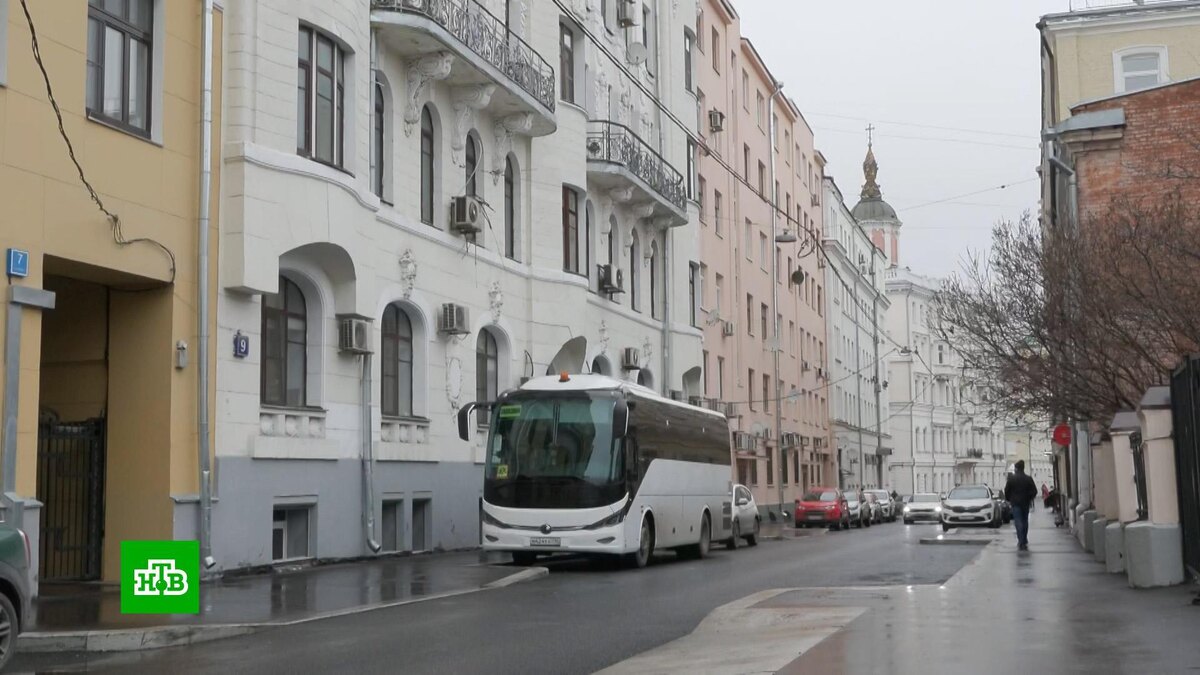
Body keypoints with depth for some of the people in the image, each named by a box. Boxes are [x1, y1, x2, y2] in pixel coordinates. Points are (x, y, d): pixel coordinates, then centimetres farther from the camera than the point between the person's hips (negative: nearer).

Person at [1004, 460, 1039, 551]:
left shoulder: (1011, 478, -6)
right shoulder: (1028, 479, 0)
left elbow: (1006, 491, -3)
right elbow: (1034, 491, 0)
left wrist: (1009, 499, 14)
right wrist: (1029, 499, 16)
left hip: (1015, 503, -3)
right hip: (1025, 504, 3)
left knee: (1018, 522, -6)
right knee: (1025, 522, 14)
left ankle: (1021, 542, -17)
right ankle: (1024, 541, 22)